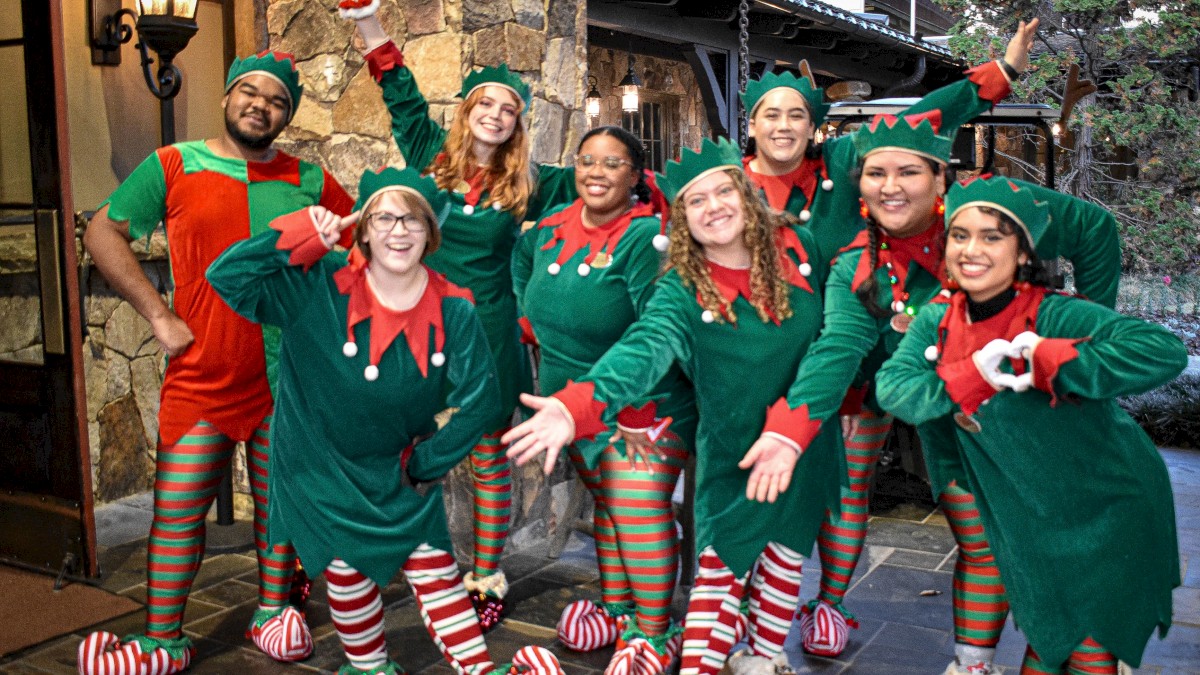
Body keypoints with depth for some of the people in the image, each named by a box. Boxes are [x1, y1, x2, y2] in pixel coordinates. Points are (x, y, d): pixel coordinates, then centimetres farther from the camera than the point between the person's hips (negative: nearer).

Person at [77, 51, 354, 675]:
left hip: (286, 377, 1)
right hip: (200, 378, -1)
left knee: (278, 504, 11)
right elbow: (102, 233, 2)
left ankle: (273, 612, 28)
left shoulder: (309, 180, 6)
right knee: (177, 512, 2)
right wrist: (159, 316, -6)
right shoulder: (173, 166, 2)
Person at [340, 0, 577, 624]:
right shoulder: (433, 158, 4)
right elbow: (404, 98, 10)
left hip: (488, 336, 0)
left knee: (488, 457, 8)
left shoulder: (525, 186, 3)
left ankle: (487, 577, 19)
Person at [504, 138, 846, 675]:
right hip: (731, 450, -3)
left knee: (785, 554, 16)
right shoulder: (683, 289, -17)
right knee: (721, 565, 1)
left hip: (804, 440, 3)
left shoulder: (797, 249, -9)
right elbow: (642, 349, -35)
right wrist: (576, 407, -55)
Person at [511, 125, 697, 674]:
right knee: (606, 503, 18)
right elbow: (523, 265, 27)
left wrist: (636, 409, -26)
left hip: (643, 404, -7)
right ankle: (617, 608, 32)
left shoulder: (646, 237, -18)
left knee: (640, 510, -9)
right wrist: (534, 322, 18)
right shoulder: (550, 229, 2)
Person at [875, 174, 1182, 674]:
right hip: (1027, 526, 4)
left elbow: (1166, 350, -34)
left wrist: (1051, 362, -35)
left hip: (1106, 516, -4)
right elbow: (891, 384, -16)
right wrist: (967, 378, -30)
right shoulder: (938, 320, -5)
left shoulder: (1055, 316, -24)